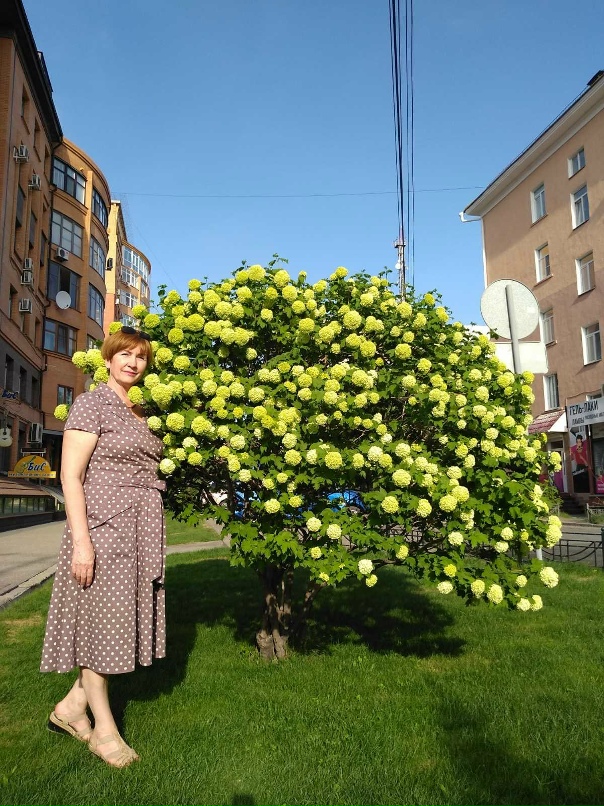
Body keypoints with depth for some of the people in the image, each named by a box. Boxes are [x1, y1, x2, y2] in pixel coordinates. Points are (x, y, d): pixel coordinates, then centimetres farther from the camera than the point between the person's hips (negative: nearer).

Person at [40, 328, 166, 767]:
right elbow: (70, 475, -12)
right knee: (101, 618, 4)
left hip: (142, 530, 7)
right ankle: (104, 727, 19)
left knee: (122, 616, 11)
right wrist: (80, 541, -18)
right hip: (104, 525, -7)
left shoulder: (143, 412, 14)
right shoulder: (91, 404, -7)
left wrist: (155, 535, 12)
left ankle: (72, 705, 30)